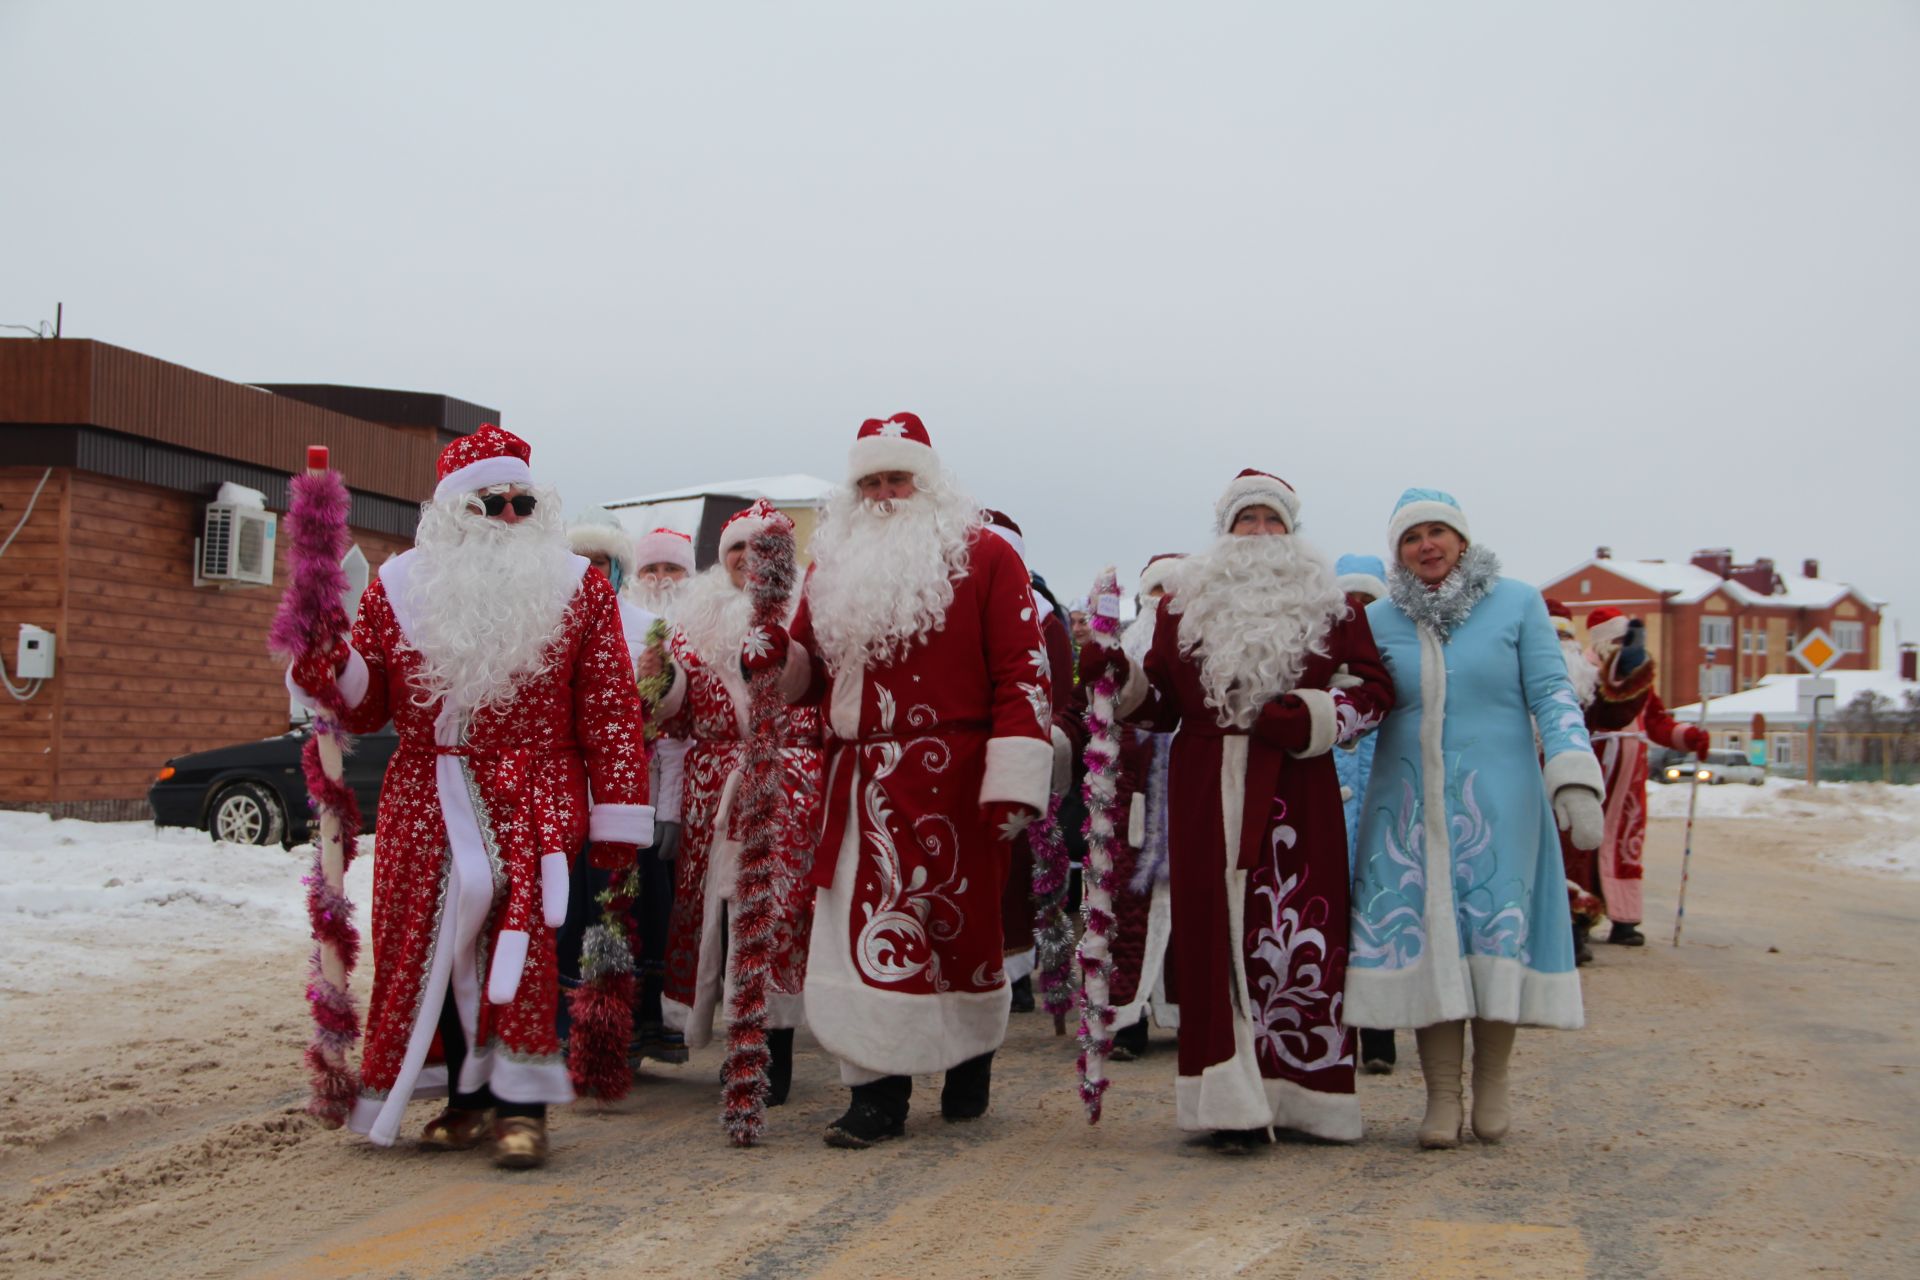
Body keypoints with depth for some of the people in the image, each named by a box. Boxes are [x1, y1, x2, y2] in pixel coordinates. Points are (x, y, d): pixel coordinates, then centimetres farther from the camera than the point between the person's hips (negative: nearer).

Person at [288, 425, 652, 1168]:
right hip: (426, 803, 3)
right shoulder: (399, 590, 8)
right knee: (430, 946, 5)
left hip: (532, 800, -3)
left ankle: (521, 1105, -11)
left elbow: (611, 711, -1)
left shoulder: (577, 590, 3)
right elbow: (366, 706, 10)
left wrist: (617, 817, -6)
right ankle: (468, 1096, 19)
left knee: (520, 933, -18)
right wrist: (328, 667, -13)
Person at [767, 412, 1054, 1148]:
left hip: (953, 783, -4)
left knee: (959, 922, 6)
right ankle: (878, 1090, 5)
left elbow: (1021, 670, -6)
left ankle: (971, 1056, 29)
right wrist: (776, 658, -3)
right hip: (861, 784, 4)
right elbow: (810, 676, 22)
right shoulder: (833, 569, 16)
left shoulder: (983, 557, 1)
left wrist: (1014, 780, -13)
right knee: (866, 921, -1)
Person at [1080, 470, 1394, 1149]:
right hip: (1208, 793, 1)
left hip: (1296, 791, 0)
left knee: (1298, 933, -2)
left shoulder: (1328, 604, 10)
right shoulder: (1185, 603, 13)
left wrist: (1311, 716, -10)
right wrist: (1122, 678, -5)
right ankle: (1233, 1101, -1)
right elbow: (1161, 704, 13)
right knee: (1218, 933, -4)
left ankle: (1297, 1092, 9)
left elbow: (1372, 689, 5)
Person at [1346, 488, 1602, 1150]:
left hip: (1496, 798, -2)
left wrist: (1575, 778, -12)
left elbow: (1551, 694, -2)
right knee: (1423, 939, -1)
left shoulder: (1517, 603, 2)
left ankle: (1491, 1081, 18)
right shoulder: (1378, 620, 8)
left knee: (1496, 935, 1)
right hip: (1409, 804, 2)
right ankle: (1441, 1096, 8)